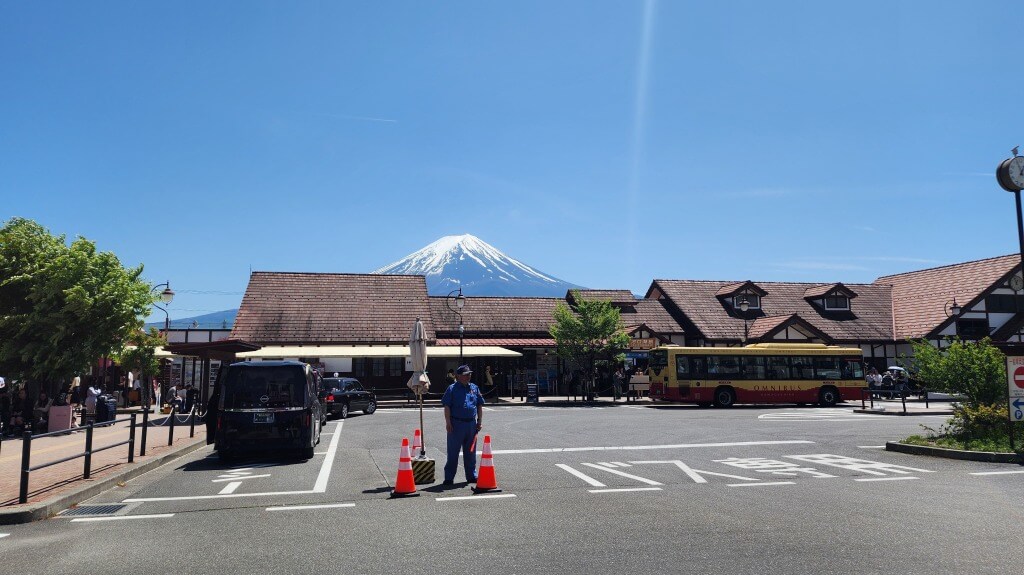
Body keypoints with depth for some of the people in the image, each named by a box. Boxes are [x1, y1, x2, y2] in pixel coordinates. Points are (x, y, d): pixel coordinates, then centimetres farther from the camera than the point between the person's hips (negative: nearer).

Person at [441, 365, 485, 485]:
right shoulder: (452, 389, -4)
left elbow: (479, 406, 14)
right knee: (453, 452, 2)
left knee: (470, 452, 13)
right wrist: (448, 422, -13)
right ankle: (449, 478, 9)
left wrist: (480, 421, 9)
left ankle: (471, 476, 24)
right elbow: (447, 407, -7)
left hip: (471, 423, 5)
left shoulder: (474, 388, 9)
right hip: (456, 424, -4)